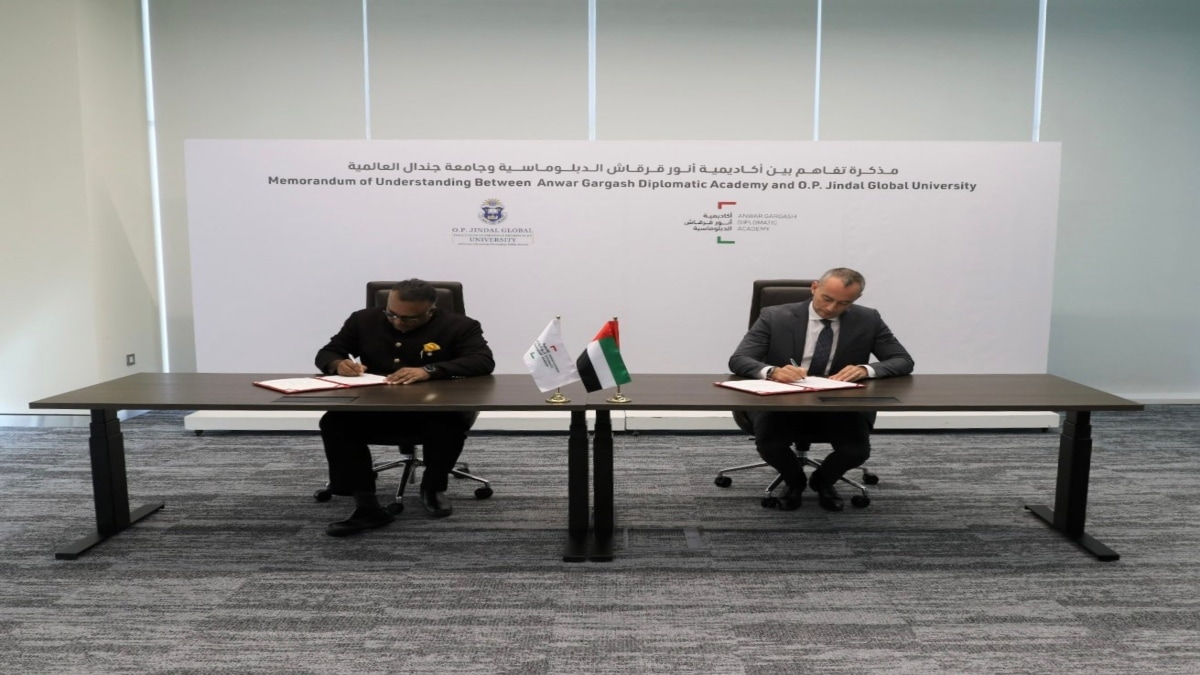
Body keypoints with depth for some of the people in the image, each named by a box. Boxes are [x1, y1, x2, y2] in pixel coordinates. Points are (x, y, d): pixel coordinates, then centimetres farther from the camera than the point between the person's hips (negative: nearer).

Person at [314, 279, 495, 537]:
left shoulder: (459, 326, -4)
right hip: (374, 408, 3)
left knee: (450, 424, -35)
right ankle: (366, 506, -20)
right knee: (334, 423, -26)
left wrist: (429, 371, -33)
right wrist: (339, 363, -15)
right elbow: (327, 353, 13)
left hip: (436, 409, -2)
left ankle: (433, 487, -3)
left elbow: (484, 361, -18)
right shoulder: (364, 320, 7)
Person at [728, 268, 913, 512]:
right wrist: (772, 371, -37)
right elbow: (738, 360, -14)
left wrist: (865, 370, -25)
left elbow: (903, 361, -2)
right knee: (768, 444, -30)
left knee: (857, 450, -25)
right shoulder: (775, 317, -9)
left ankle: (823, 481, 14)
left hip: (842, 405, 2)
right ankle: (794, 481, 10)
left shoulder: (868, 320, -2)